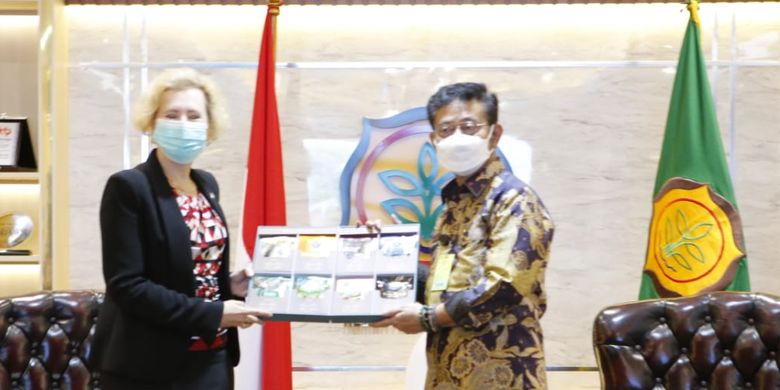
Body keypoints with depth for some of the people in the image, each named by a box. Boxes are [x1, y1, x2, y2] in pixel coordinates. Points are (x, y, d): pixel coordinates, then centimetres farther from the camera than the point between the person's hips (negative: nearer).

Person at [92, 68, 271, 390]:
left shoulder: (207, 184, 9)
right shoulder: (128, 186, -12)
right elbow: (126, 285, -18)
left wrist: (230, 287, -1)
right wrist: (212, 314, -20)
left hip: (213, 359, 7)